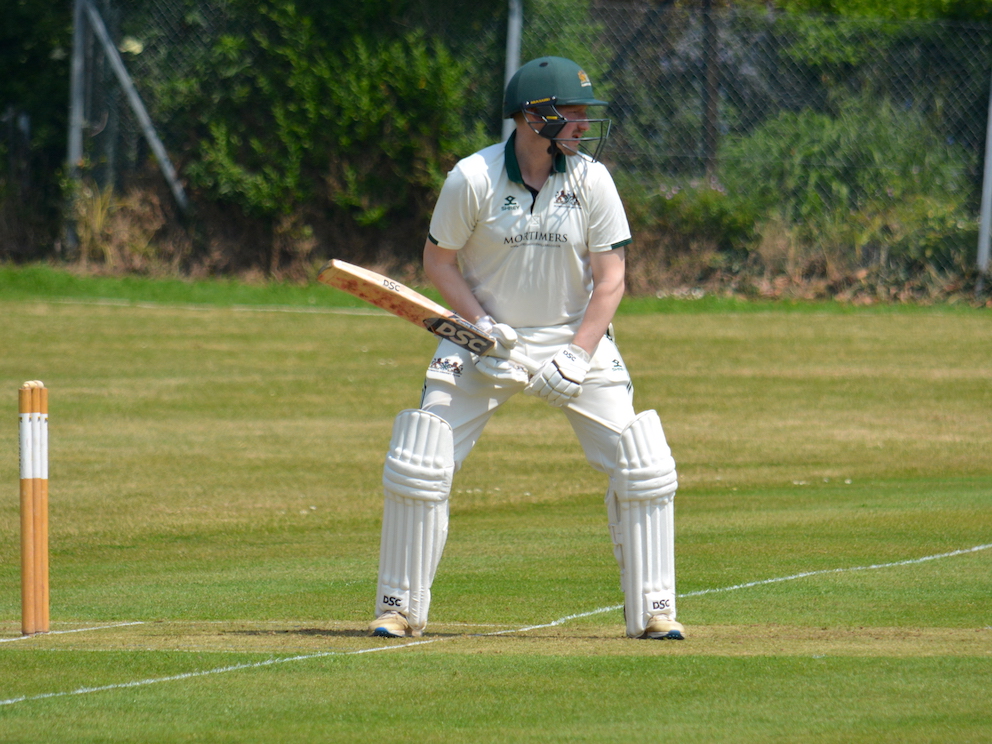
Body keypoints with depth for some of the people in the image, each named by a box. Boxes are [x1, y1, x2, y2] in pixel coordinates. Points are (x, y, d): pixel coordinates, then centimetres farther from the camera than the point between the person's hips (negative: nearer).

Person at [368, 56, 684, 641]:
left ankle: (653, 610, 4)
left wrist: (576, 357, -17)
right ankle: (401, 608, 5)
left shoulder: (591, 180, -9)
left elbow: (610, 279, -7)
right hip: (485, 336, -1)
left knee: (645, 469, -9)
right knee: (418, 467, -10)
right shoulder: (473, 179, -14)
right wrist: (481, 328, -14)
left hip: (575, 335, 1)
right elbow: (439, 261, -2)